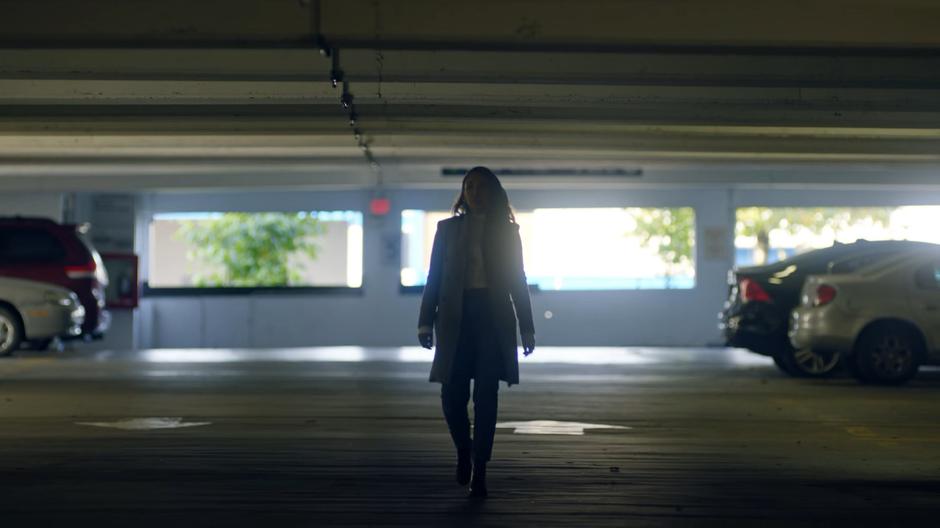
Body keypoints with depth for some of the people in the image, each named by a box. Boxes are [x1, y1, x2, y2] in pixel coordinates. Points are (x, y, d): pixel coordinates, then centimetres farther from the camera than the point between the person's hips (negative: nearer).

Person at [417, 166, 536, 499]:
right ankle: (463, 449, 24)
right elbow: (434, 278, 7)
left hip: (493, 319, 0)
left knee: (486, 395, -5)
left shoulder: (507, 231, 10)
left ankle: (479, 471, 0)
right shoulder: (448, 229, 10)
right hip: (456, 318, 0)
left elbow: (518, 282, 9)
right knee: (452, 394, -4)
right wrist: (426, 322, -1)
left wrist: (526, 328, 6)